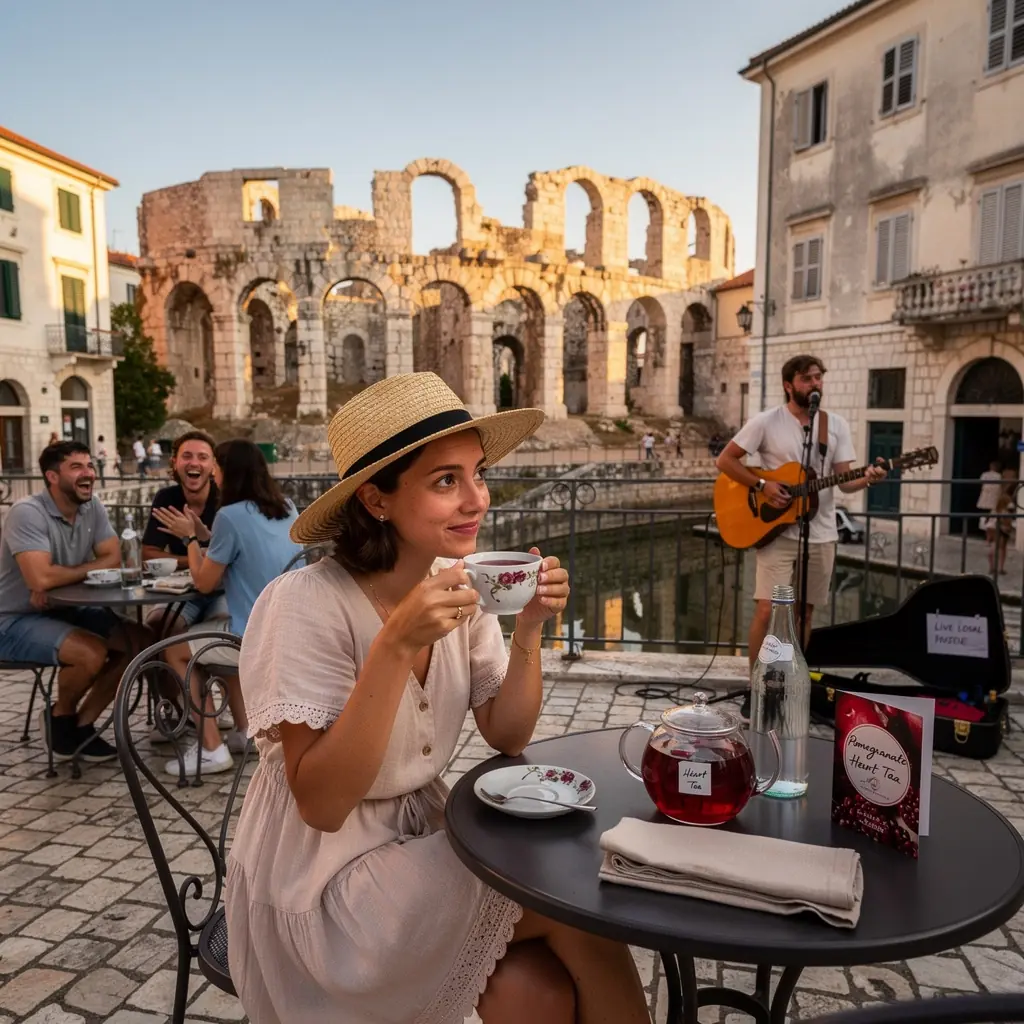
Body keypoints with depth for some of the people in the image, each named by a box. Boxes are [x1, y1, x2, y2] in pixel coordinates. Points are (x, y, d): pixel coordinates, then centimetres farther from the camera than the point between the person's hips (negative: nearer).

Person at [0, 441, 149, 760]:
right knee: (92, 652, -30)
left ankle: (81, 724, 4)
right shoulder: (27, 513, -22)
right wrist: (84, 571, -14)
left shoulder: (92, 507, 0)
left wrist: (60, 579, -21)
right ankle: (62, 717, 2)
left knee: (139, 640, -7)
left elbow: (113, 558, -7)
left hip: (65, 610, 8)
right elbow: (41, 578, -33)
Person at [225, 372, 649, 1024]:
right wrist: (396, 646, -34)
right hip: (322, 879, -5)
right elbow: (321, 804, -24)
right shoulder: (308, 604, -22)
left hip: (423, 841, 5)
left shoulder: (459, 583, -4)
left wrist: (529, 629, -16)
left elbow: (506, 737, 1)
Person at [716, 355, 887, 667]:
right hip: (777, 533, -4)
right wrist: (762, 485, -15)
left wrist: (866, 479, -19)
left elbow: (844, 482, 2)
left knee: (805, 611, 11)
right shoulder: (766, 422, -6)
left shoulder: (837, 425, 6)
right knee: (767, 609, -10)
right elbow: (725, 460, -5)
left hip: (821, 535, 4)